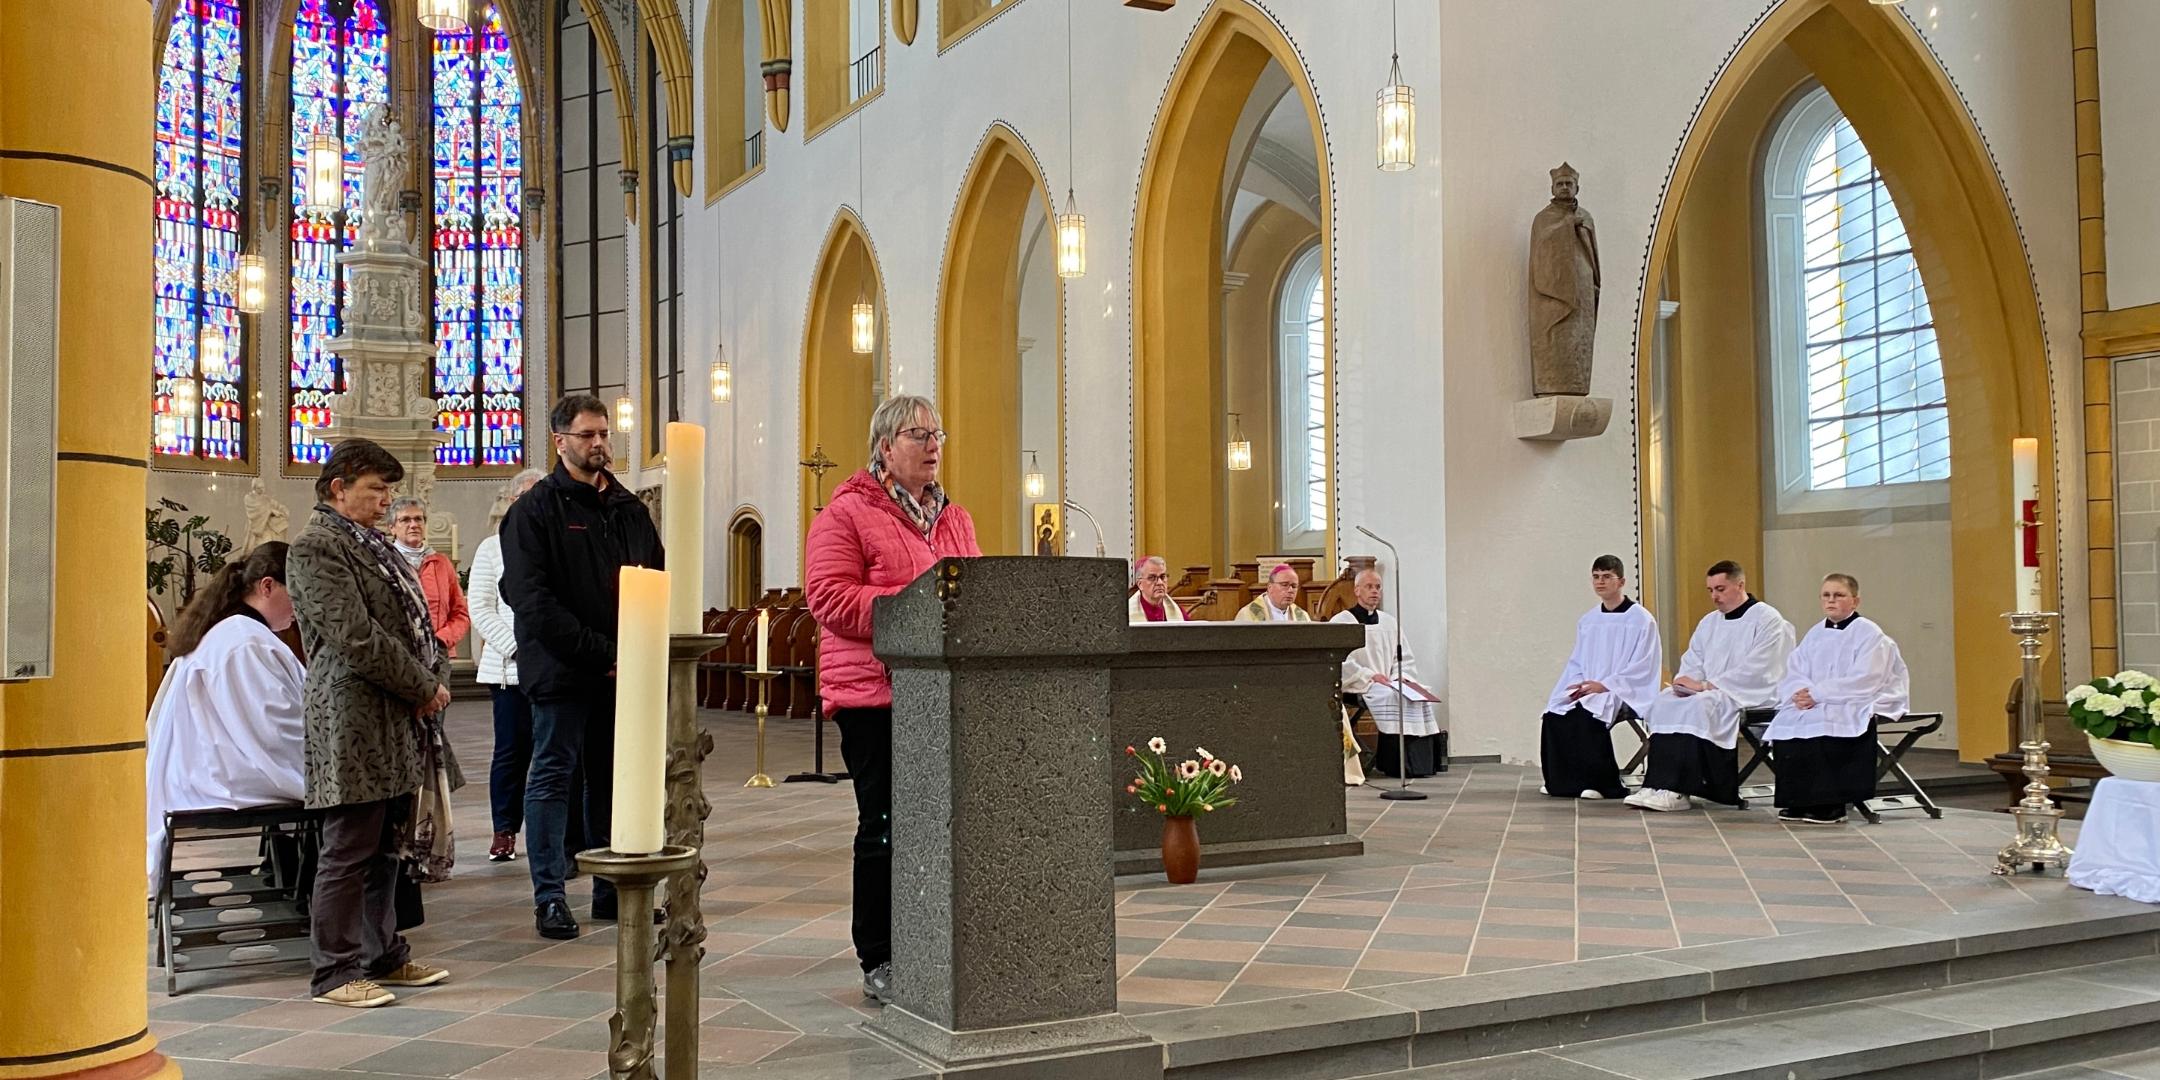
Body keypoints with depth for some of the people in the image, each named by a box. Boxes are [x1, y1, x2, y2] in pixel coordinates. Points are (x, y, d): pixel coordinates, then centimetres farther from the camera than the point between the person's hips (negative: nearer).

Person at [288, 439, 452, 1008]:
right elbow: (356, 637, -19)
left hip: (396, 722, 10)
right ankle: (337, 972, 5)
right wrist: (423, 689, -12)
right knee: (349, 850, -3)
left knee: (385, 845, 15)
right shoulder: (316, 547, -11)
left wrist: (436, 678, 5)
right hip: (354, 721, -9)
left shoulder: (369, 543, 19)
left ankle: (385, 954, 25)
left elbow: (412, 616, 21)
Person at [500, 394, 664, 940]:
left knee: (611, 780, 11)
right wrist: (599, 651, -16)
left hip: (620, 673, 6)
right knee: (553, 778, 1)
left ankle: (612, 890, 19)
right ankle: (549, 897, 7)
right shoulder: (535, 511, -4)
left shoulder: (628, 508, 14)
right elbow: (532, 600, -13)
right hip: (562, 672, -5)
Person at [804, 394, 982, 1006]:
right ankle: (878, 962, 11)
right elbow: (829, 597, -14)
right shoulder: (846, 514, -4)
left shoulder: (954, 519, 17)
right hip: (875, 692, -6)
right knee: (884, 827, 0)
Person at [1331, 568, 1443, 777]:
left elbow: (1406, 658, 20)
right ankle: (1395, 764, -30)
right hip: (1358, 686, -5)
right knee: (1390, 696, -32)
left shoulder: (1389, 622, 21)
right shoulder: (1341, 622, 2)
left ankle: (1421, 762, -21)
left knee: (1419, 698, -22)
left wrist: (1402, 677, -1)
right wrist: (1370, 676, -17)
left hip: (1391, 683, 5)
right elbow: (1339, 660, -10)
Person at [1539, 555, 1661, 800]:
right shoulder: (1587, 621, 15)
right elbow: (1576, 664, 17)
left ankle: (1605, 783, -19)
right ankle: (1560, 781, -8)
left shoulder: (1641, 619, -3)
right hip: (1587, 690, 6)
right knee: (1554, 713, -21)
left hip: (1626, 694, -6)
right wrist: (1580, 686, -6)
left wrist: (1603, 685, -19)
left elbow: (1641, 668, -9)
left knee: (1588, 713, -33)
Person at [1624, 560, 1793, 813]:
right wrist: (1685, 682, -9)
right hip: (1710, 692, 7)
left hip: (1751, 695, -7)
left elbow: (1755, 671, -15)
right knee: (1663, 701, -19)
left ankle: (1675, 790, -33)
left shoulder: (1767, 620, -5)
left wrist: (1706, 685, -19)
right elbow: (1692, 662, 16)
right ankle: (1657, 785, -27)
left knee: (1698, 705, -33)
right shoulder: (1709, 622, 20)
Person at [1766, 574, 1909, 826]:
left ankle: (1829, 806, -22)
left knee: (1815, 722, -33)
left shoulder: (1869, 633, -3)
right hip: (1814, 705, 6)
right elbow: (1794, 673, 10)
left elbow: (1864, 683, -15)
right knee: (1785, 722, -22)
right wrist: (1800, 692, -14)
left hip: (1857, 707, -6)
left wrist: (1817, 693, -19)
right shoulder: (1815, 633, 17)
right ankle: (1797, 803, -14)